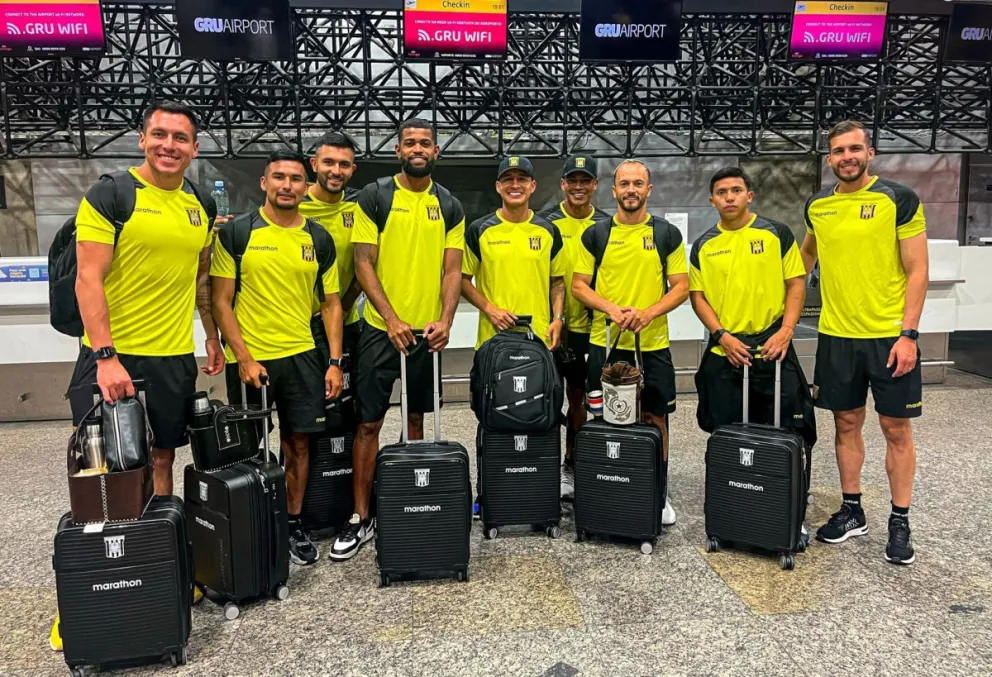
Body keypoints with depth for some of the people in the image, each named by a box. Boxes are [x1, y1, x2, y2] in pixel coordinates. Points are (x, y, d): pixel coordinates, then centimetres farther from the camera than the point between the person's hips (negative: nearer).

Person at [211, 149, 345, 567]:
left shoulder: (319, 239, 6)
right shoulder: (236, 233, -3)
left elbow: (332, 304, 8)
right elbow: (221, 301, -3)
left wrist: (335, 363, 0)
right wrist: (244, 357, -11)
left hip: (302, 356, 3)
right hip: (249, 358, -2)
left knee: (298, 442, 9)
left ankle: (294, 524, 24)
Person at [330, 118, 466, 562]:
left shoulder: (449, 207, 7)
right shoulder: (375, 197, -2)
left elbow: (452, 270, 3)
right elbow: (363, 263, -7)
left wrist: (445, 320, -12)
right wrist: (391, 319, -16)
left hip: (428, 331, 3)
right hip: (381, 328, -3)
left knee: (416, 419, 13)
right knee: (369, 422, 0)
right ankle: (361, 517, 11)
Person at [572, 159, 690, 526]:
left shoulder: (667, 234, 4)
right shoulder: (595, 235, 5)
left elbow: (681, 286, 2)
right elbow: (579, 285, 3)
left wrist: (648, 313, -14)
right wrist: (612, 309, -13)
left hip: (653, 344, 0)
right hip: (604, 343, 0)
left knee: (655, 418, 6)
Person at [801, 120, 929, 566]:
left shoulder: (899, 200, -7)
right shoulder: (816, 206, 5)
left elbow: (917, 271, -8)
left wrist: (908, 334, -14)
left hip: (891, 336, -3)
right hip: (836, 336, 4)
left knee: (896, 428, 5)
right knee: (846, 423, 11)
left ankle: (900, 522, 18)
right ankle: (852, 511, 26)